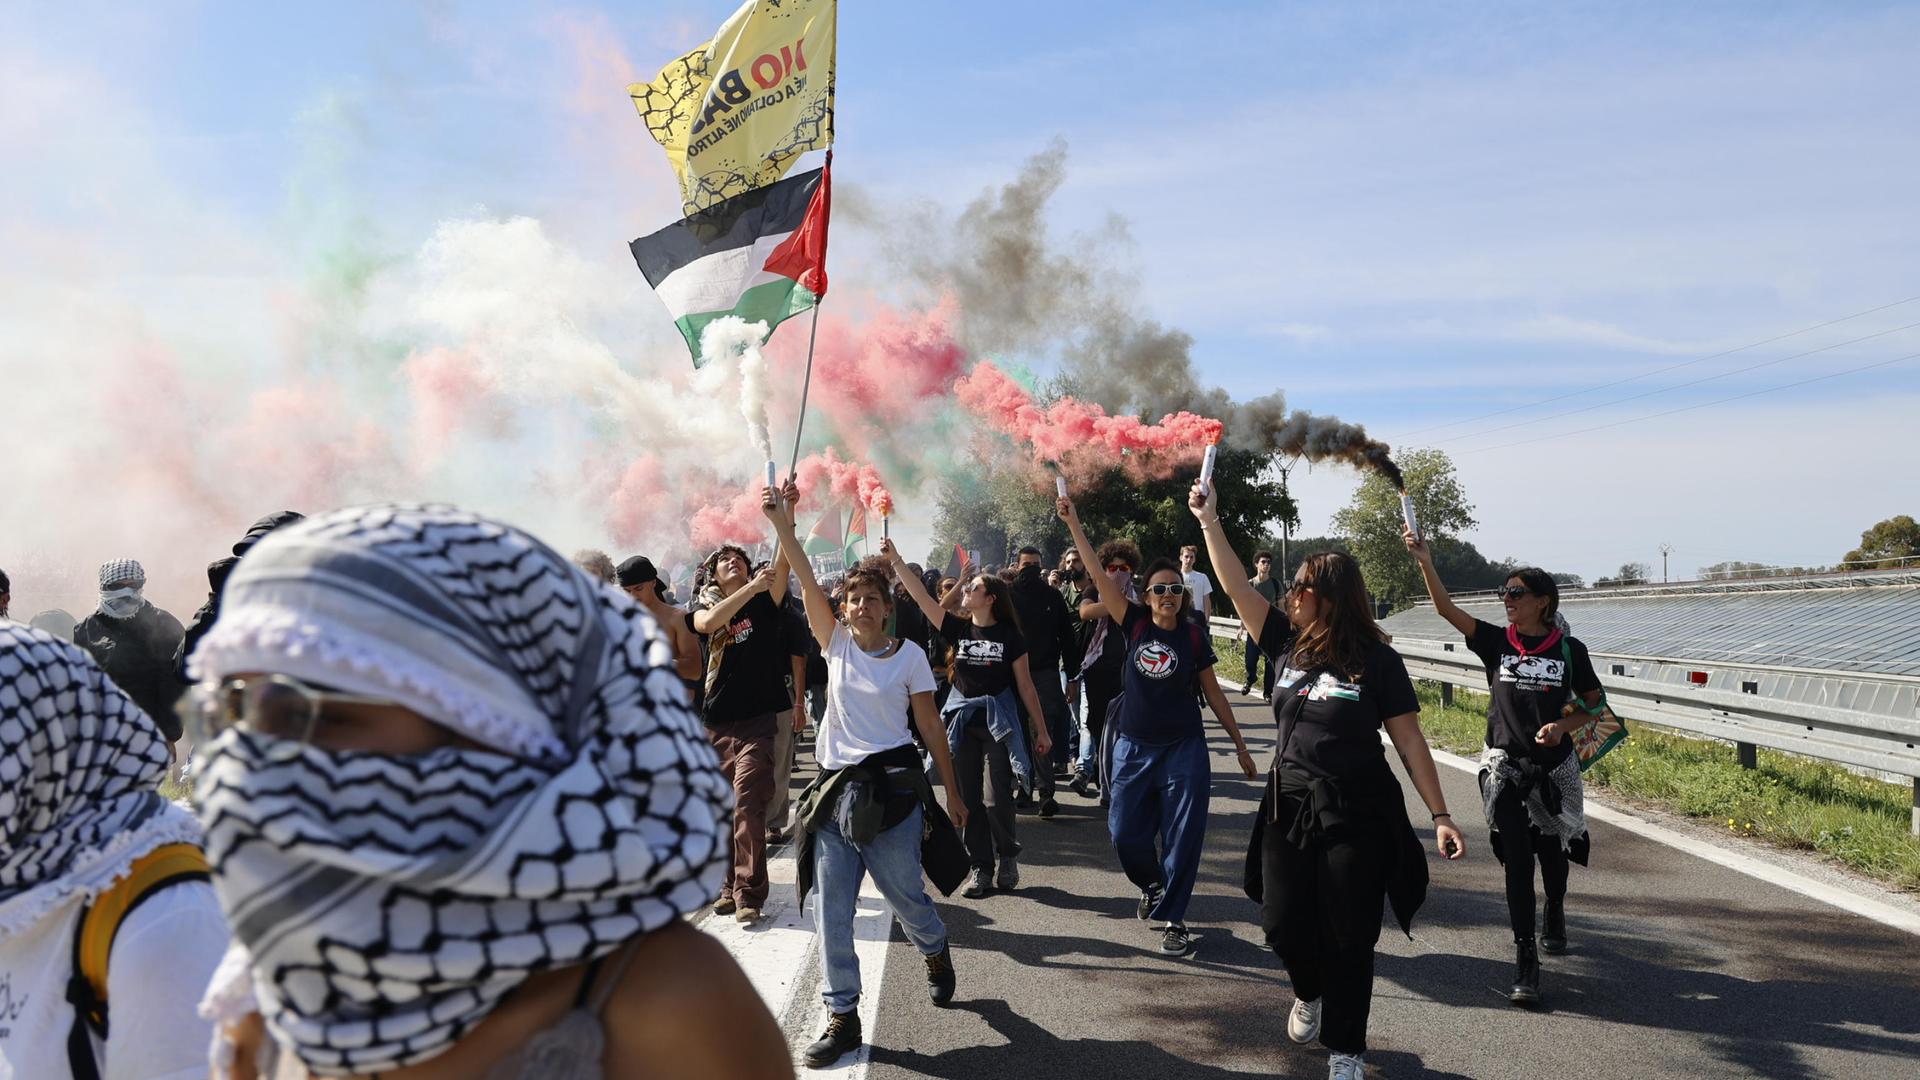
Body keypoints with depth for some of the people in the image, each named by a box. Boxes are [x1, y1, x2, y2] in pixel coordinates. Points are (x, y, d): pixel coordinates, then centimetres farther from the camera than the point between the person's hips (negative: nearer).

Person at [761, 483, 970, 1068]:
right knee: (829, 909, 2)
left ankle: (936, 953, 42)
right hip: (835, 789, 3)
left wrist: (952, 792, 4)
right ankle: (842, 1018, 12)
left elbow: (930, 727, 2)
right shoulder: (836, 643, 4)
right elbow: (807, 583, -7)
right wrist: (784, 525, -18)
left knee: (905, 894, 8)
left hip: (890, 789, -3)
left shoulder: (910, 656, -1)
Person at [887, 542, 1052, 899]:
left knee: (995, 799, -8)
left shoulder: (1010, 636, -6)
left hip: (998, 722, -3)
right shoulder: (959, 628, 2)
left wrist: (1041, 731, 1)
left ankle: (1008, 854, 18)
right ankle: (981, 868, 16)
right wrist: (896, 561, -13)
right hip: (963, 721, 4)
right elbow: (921, 597, -5)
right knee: (970, 800, 6)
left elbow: (1025, 687, -1)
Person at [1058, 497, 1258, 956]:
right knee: (1125, 833, 6)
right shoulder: (1134, 624, -3)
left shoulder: (1194, 636, -3)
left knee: (1183, 835, -2)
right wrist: (1073, 522, -16)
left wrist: (1240, 745, 8)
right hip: (1133, 746, 1)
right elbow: (1098, 574, -10)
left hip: (1184, 749, -1)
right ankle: (1153, 884, 37)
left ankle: (1173, 918, 12)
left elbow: (1213, 692, 6)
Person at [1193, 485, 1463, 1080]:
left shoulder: (1377, 661, -9)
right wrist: (1209, 520, -2)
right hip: (1290, 808, 4)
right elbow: (1237, 586, 1)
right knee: (1282, 924, 8)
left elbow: (1410, 741, -7)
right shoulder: (1287, 644, 2)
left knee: (1348, 939, 4)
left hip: (1358, 816, -4)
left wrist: (1440, 815, -10)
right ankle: (1310, 992, 42)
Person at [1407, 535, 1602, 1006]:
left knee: (1552, 852, 18)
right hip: (1504, 765, -1)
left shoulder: (1569, 650, -4)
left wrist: (1564, 726, -14)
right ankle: (1525, 959, -6)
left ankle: (1554, 916, 50)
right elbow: (1446, 609, -16)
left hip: (1554, 767, 1)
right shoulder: (1495, 642, -4)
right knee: (1517, 858, -9)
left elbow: (1594, 703, 5)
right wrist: (1425, 561, -27)